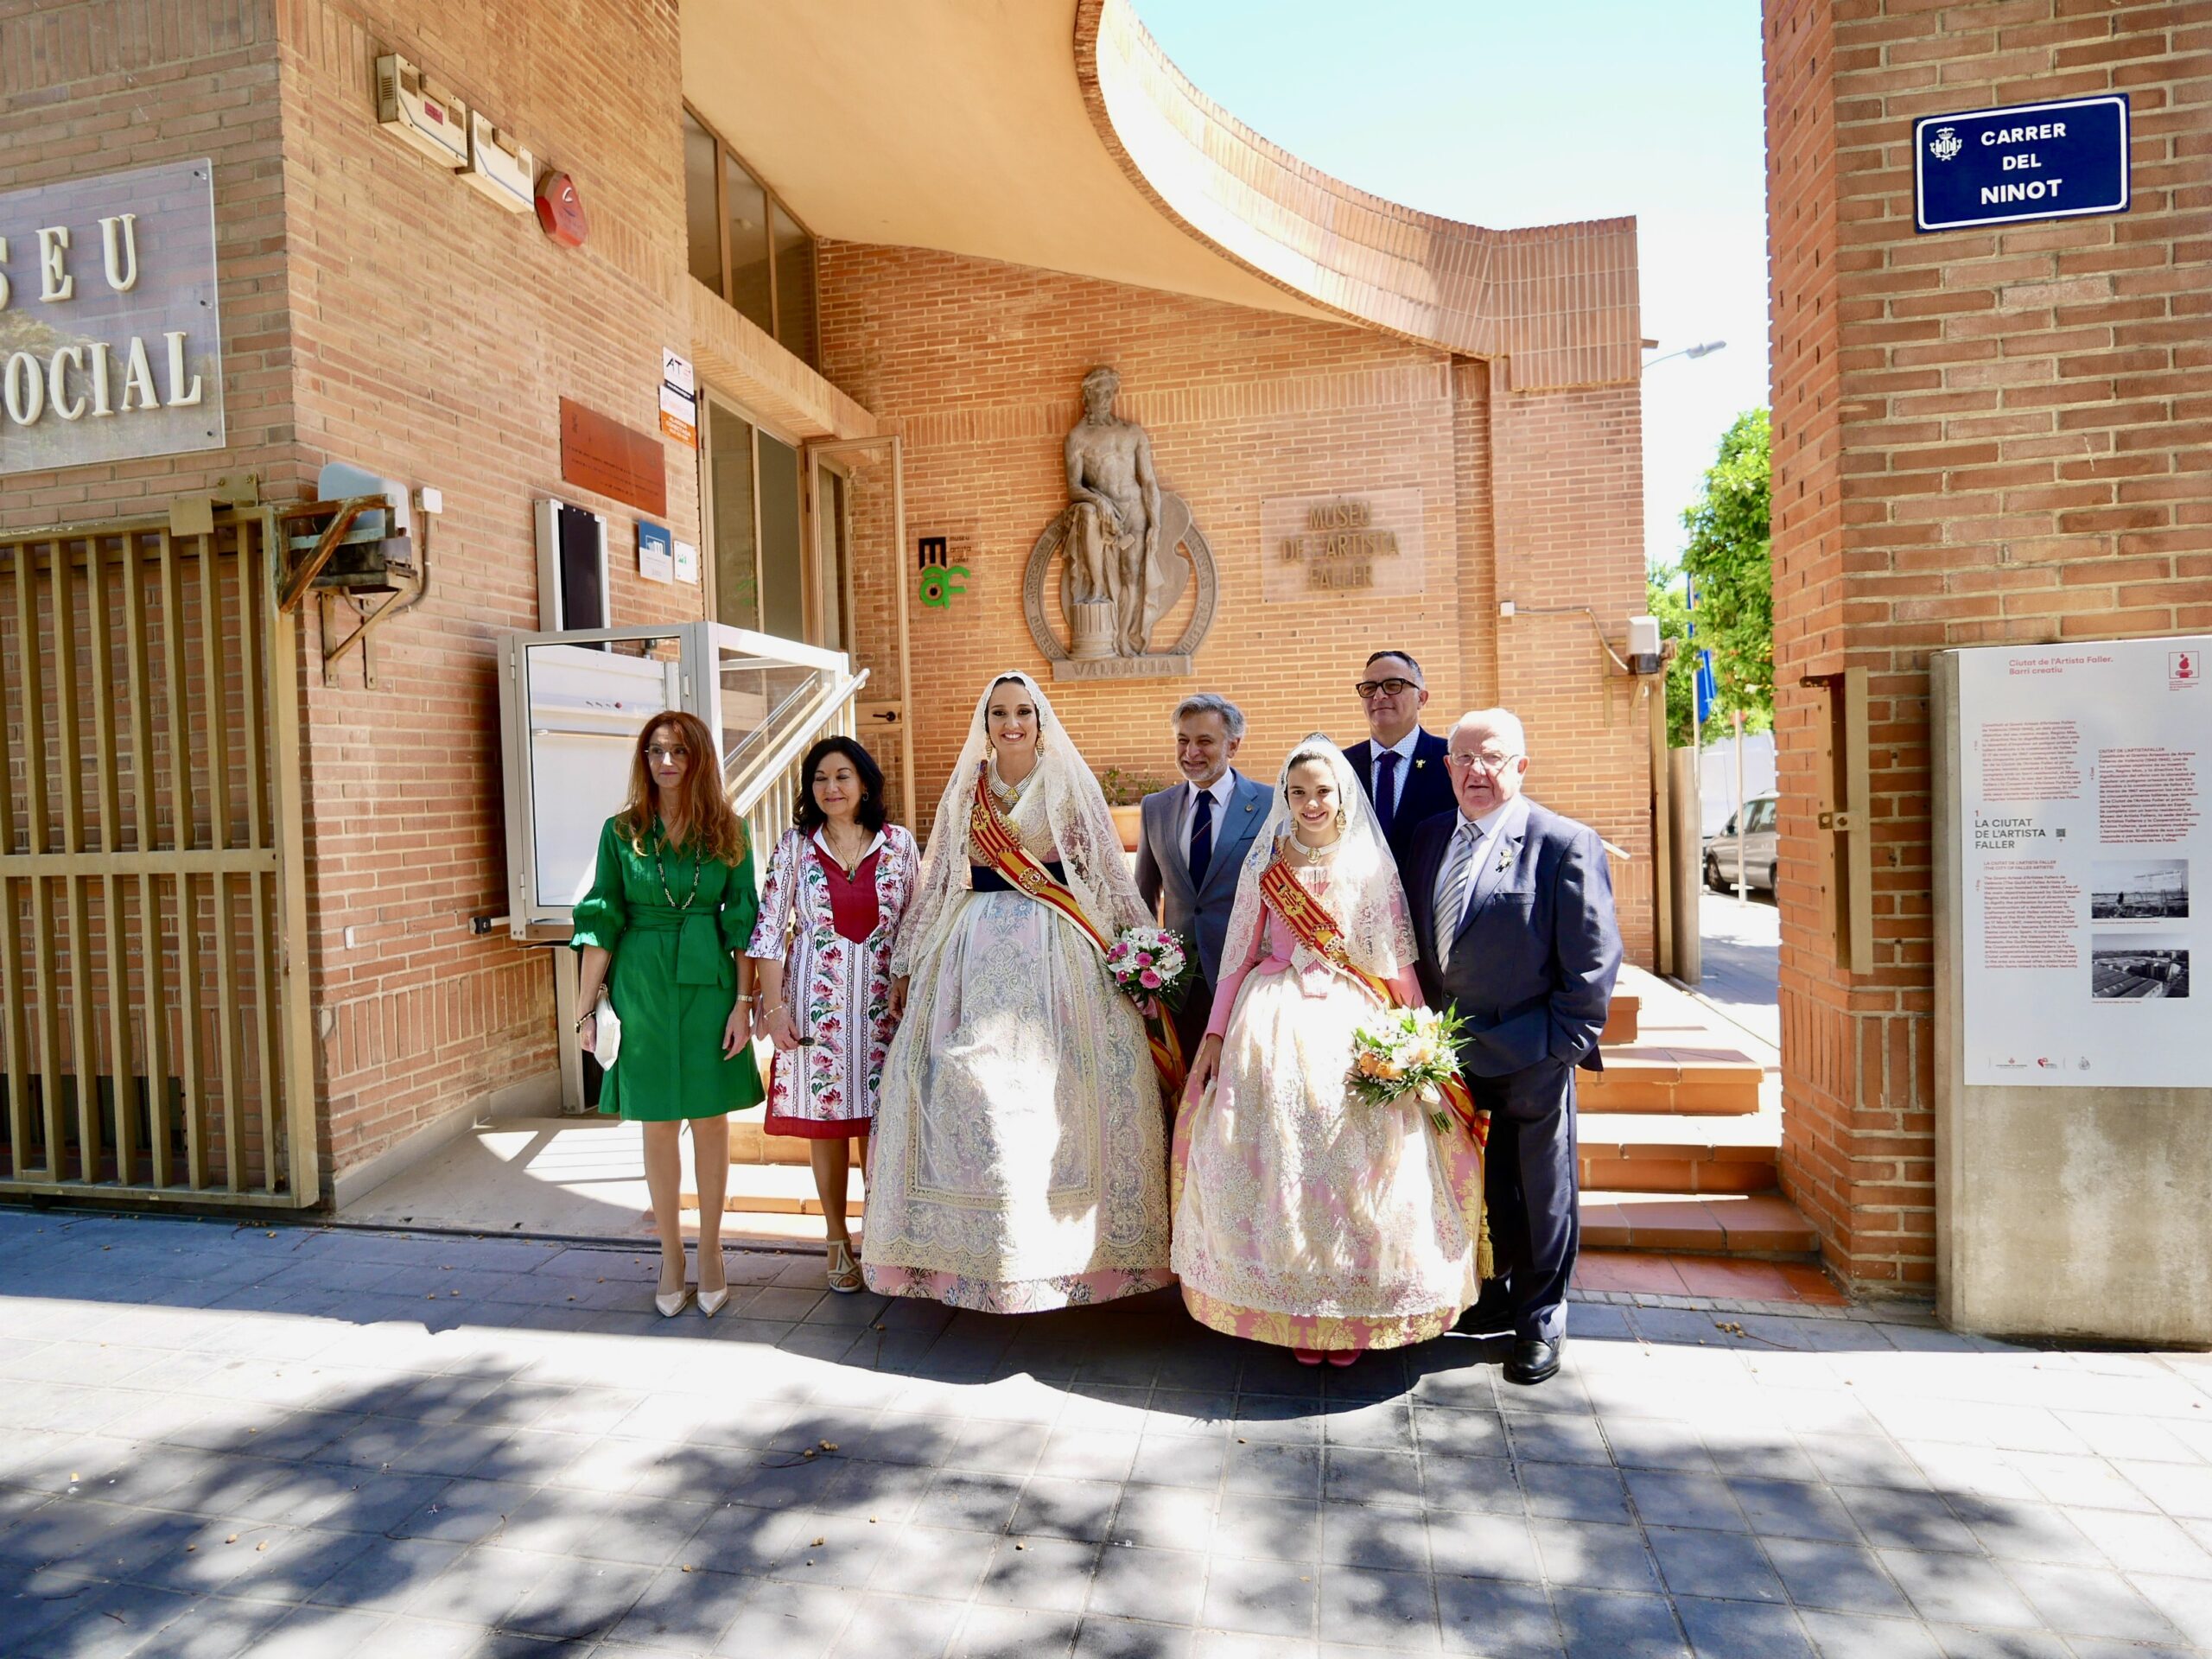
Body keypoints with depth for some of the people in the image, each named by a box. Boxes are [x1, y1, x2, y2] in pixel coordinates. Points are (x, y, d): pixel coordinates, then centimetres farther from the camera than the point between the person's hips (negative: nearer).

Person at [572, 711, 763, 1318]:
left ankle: (711, 1250, 23)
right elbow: (601, 922, 1)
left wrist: (744, 1001, -5)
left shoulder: (728, 830, 2)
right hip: (641, 988, 0)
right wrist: (587, 1007, -2)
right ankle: (670, 1255, 23)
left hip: (710, 985, 0)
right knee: (658, 1125, 8)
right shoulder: (621, 831, 2)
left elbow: (743, 921, 0)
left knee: (711, 1121, 7)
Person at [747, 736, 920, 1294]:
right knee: (825, 1121, 7)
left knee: (880, 1120, 5)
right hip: (816, 1001, 0)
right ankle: (838, 1242, 22)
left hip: (882, 1001, 0)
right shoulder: (795, 845, 0)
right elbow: (769, 928, -1)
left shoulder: (899, 844, 2)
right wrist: (774, 1007, -7)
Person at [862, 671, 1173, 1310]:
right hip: (975, 954, 3)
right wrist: (907, 965, 13)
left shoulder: (1071, 784, 4)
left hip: (1058, 953, -2)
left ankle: (1065, 1239, 13)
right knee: (970, 1090, 0)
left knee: (1058, 1093, -2)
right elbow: (937, 878, 14)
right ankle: (977, 1242, 15)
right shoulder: (964, 789, 12)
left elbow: (1109, 873, 3)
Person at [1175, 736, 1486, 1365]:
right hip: (1275, 1024, 1)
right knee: (1278, 1161, 2)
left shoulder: (1372, 863, 4)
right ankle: (1292, 1307, 17)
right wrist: (1216, 1032, 2)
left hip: (1354, 1024, 0)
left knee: (1355, 1164, -1)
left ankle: (1352, 1311, 16)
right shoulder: (1264, 863, 6)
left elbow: (1398, 959, 3)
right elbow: (1241, 953, 6)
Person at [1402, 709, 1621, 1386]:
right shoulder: (1429, 837, 6)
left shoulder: (1565, 844, -12)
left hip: (1532, 1055, -5)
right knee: (1482, 1184, 18)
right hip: (1454, 1050, 5)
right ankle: (1498, 1295, 38)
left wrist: (1568, 1041, -12)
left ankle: (1541, 1321, 28)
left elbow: (1594, 957, -11)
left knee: (1541, 1192, 10)